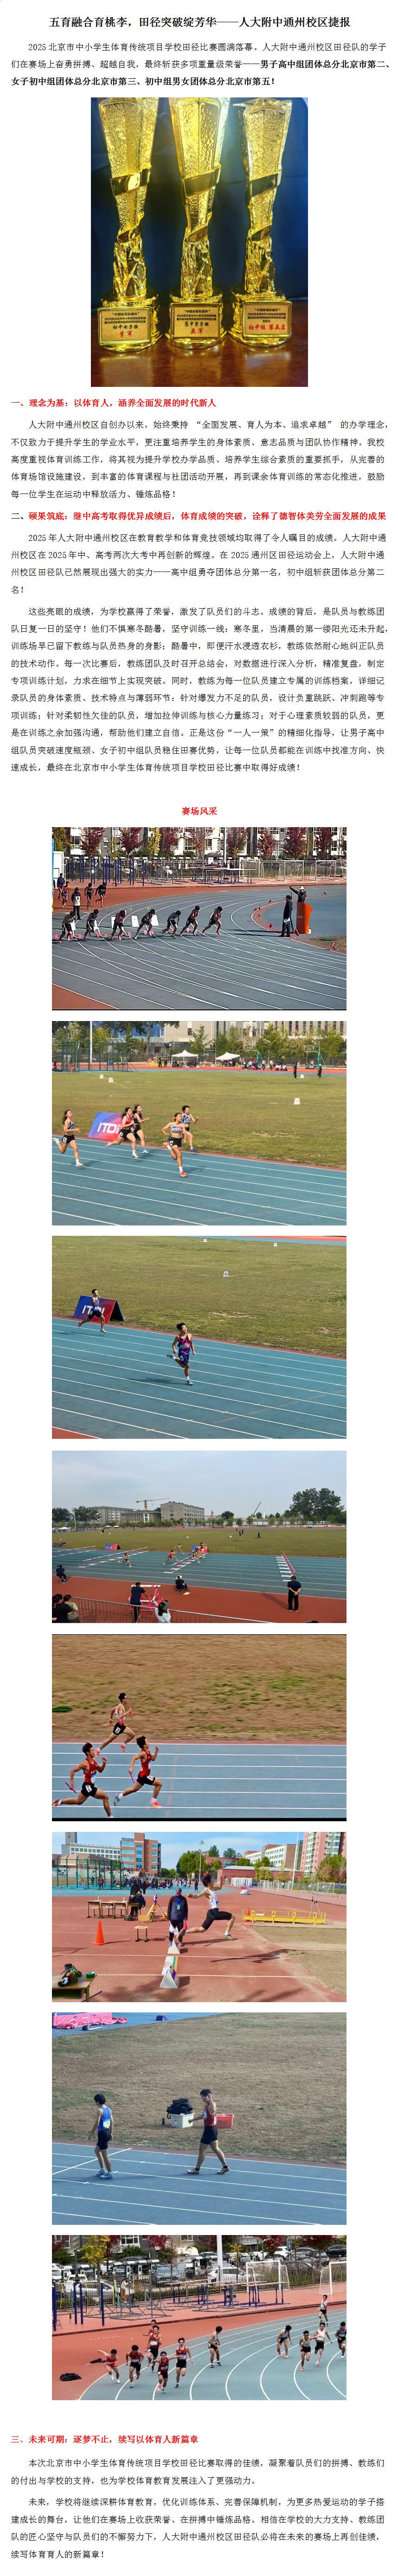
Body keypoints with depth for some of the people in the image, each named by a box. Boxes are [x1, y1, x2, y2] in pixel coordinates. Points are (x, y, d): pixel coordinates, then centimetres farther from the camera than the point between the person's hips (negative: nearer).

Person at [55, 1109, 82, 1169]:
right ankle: (57, 1142, 41)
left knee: (76, 1149, -12)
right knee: (63, 1151, 14)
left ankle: (78, 1163, -14)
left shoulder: (72, 1120, 2)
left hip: (72, 1137, 6)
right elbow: (66, 1130, -32)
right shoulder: (67, 1122, -21)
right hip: (66, 1137, -5)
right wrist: (75, 1130, -35)